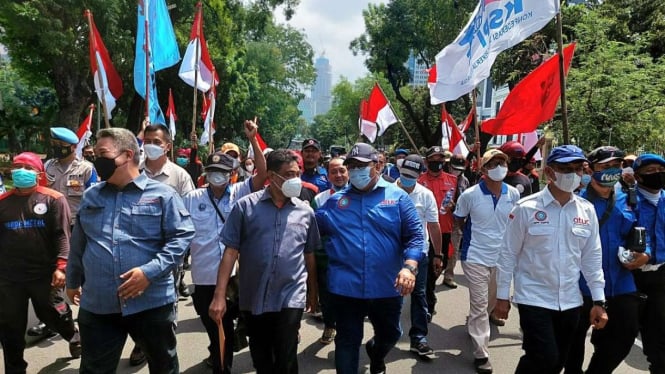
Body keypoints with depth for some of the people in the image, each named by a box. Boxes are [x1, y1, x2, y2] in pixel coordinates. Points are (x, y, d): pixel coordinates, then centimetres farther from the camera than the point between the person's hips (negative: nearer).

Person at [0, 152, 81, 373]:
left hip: (45, 274, -3)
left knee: (53, 315, 13)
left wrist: (61, 267, -18)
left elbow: (62, 236, -9)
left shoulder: (53, 199, -4)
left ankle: (74, 338, 44)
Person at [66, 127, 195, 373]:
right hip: (97, 306, 4)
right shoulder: (91, 196, 11)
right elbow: (78, 244, 20)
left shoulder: (163, 195, -5)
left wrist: (150, 272, -20)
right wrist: (73, 281, 26)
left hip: (152, 303, -3)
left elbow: (181, 237, -11)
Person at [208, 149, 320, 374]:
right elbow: (231, 251, -5)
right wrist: (220, 295, -10)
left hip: (290, 297, 0)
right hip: (253, 298, 0)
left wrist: (313, 291, 17)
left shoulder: (305, 211, 2)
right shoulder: (245, 206, -4)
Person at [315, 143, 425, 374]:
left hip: (387, 287, 1)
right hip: (346, 287, 0)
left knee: (390, 335, 22)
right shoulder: (335, 201, 6)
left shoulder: (397, 197, 0)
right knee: (347, 342, 9)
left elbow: (415, 235, -6)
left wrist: (409, 267, -20)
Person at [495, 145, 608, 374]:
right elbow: (508, 254, -6)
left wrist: (598, 300, 6)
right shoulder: (526, 208, -11)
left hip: (570, 302, 5)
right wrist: (502, 297, -4)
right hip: (534, 299, -4)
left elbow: (592, 257, 8)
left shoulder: (587, 210, 2)